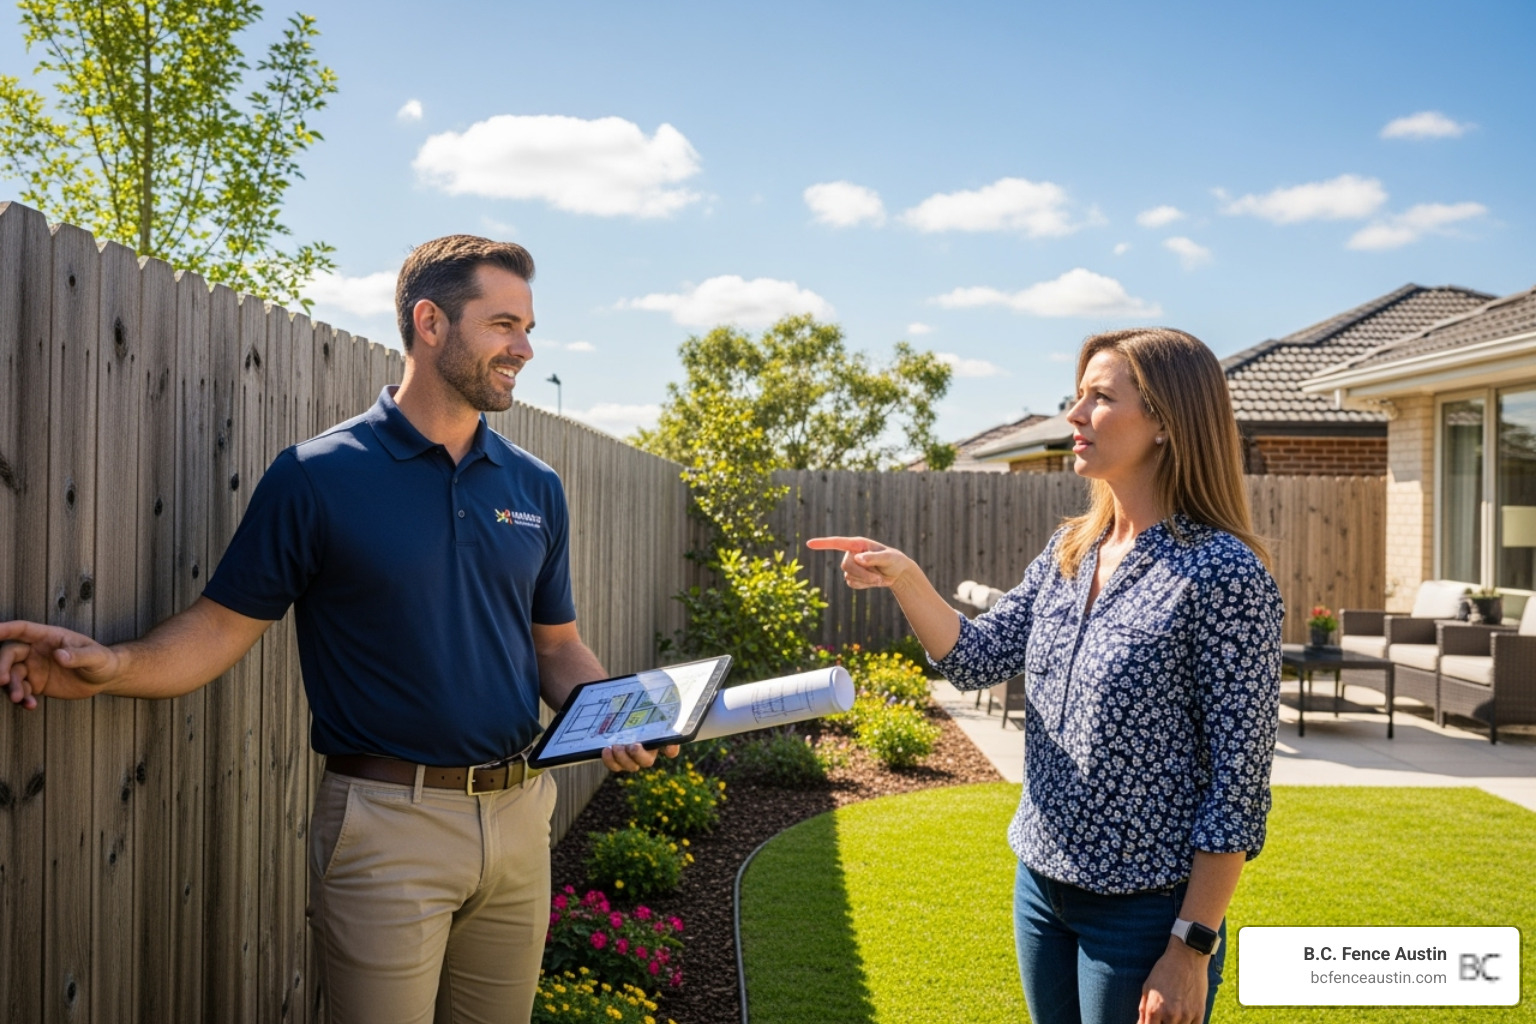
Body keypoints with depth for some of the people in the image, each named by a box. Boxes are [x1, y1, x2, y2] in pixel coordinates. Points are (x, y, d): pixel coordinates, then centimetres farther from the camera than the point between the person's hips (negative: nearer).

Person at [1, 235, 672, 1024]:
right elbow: (223, 624, -5)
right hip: (386, 823, -5)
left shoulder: (535, 487, 8)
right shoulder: (318, 476, -6)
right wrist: (114, 666, -23)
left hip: (519, 817, 5)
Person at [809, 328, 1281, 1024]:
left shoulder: (1221, 574, -18)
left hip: (1143, 911, -7)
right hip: (1042, 885, 7)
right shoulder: (1068, 552, 5)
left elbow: (1239, 782, -17)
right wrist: (904, 578, -12)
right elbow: (976, 659, 5)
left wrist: (1191, 948, -17)